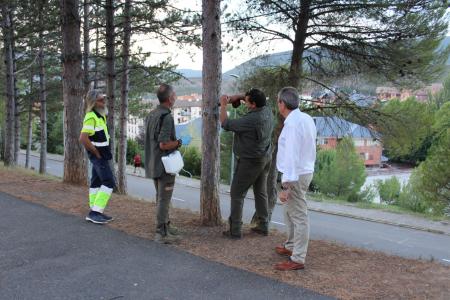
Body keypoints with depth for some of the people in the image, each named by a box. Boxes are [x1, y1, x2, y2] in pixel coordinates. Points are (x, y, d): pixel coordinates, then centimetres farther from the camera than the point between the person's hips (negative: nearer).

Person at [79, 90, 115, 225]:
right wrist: (96, 152, -19)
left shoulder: (99, 115, 12)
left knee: (96, 182, 11)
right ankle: (95, 212, -11)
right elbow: (83, 139, -28)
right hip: (98, 155, -10)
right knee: (109, 182, -13)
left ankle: (95, 213, 17)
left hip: (101, 154, 10)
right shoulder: (91, 117, -19)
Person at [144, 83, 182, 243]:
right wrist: (178, 142, -9)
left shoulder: (151, 115, 8)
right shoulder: (167, 117, -20)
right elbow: (164, 144, -26)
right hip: (165, 164, -9)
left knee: (161, 197, 20)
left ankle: (166, 225, 33)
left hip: (153, 164, 9)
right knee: (164, 199, -1)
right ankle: (161, 233, 5)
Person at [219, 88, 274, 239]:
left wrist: (223, 105, -6)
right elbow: (257, 100, 18)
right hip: (265, 158, 8)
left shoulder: (251, 120, -27)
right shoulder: (267, 110, -3)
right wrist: (238, 96, 7)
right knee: (261, 192, 16)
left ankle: (235, 230, 4)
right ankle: (263, 225, 23)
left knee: (237, 194, 1)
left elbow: (225, 124, -18)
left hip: (250, 161, -8)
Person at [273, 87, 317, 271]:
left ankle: (297, 259, 8)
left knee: (299, 216, -2)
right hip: (305, 171, 10)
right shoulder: (306, 118, 6)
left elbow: (291, 156, -24)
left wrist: (285, 186, -23)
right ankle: (291, 246, 38)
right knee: (290, 212, 23)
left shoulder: (292, 124, -22)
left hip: (295, 176, -10)